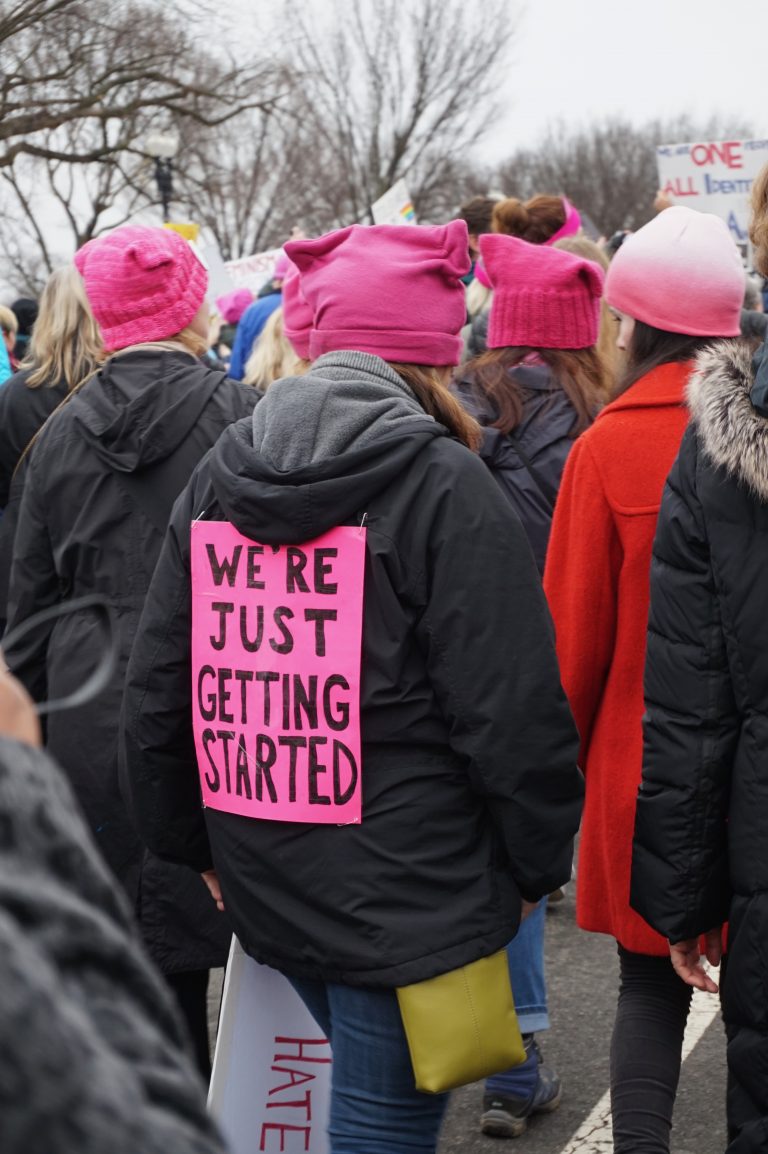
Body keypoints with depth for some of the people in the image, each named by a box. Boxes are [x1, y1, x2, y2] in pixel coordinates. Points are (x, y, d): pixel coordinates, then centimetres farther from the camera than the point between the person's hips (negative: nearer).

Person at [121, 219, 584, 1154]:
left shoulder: (218, 476, 5)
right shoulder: (443, 483, -14)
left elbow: (156, 685, 9)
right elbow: (511, 708, -15)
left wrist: (193, 840, 21)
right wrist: (537, 862, 0)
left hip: (262, 883, 7)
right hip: (408, 894, -6)